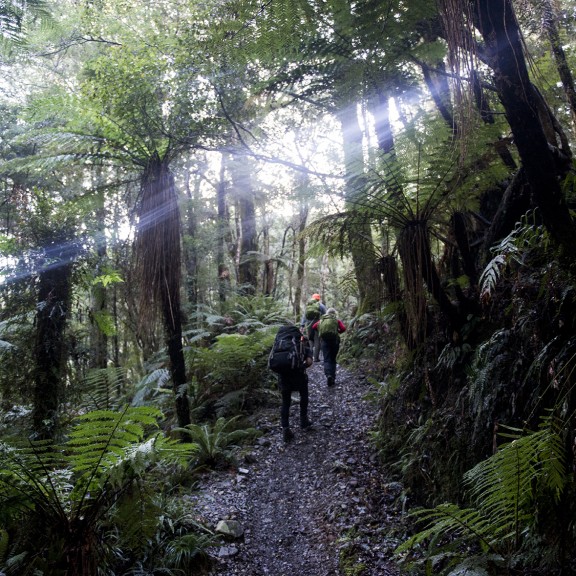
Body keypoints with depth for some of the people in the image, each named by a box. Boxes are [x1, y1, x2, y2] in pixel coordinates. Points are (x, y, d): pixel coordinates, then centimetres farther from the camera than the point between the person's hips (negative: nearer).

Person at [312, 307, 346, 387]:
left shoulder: (321, 320, 12)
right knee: (333, 359, 12)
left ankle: (328, 374, -27)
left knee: (327, 359, -3)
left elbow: (314, 327, 5)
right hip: (334, 339, 0)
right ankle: (332, 378, 12)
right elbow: (343, 328, -8)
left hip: (324, 340, 0)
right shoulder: (337, 320, 6)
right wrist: (337, 332, 9)